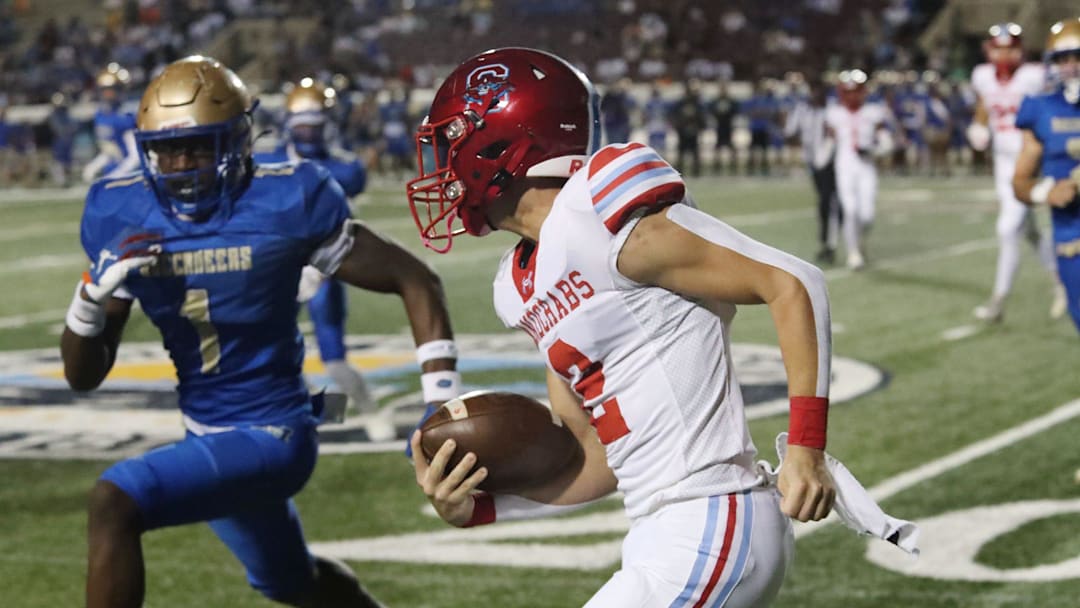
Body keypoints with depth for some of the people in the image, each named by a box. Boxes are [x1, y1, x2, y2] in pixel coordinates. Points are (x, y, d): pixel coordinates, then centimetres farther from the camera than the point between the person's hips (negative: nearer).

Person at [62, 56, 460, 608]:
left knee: (112, 504, -27)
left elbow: (415, 280, -10)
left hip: (269, 436, -7)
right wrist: (94, 289, -20)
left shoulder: (285, 204, -18)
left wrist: (442, 406, -18)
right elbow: (83, 375, 0)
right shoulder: (124, 218, -6)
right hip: (206, 434, 7)